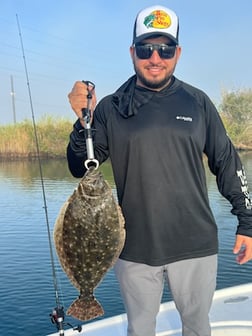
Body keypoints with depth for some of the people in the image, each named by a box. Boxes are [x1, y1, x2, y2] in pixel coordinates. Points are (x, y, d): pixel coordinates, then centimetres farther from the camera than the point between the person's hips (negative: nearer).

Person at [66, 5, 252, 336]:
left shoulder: (198, 102, 0)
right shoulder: (111, 108, -2)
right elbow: (80, 169, -4)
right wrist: (83, 121, -20)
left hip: (195, 247, 1)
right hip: (135, 250, 0)